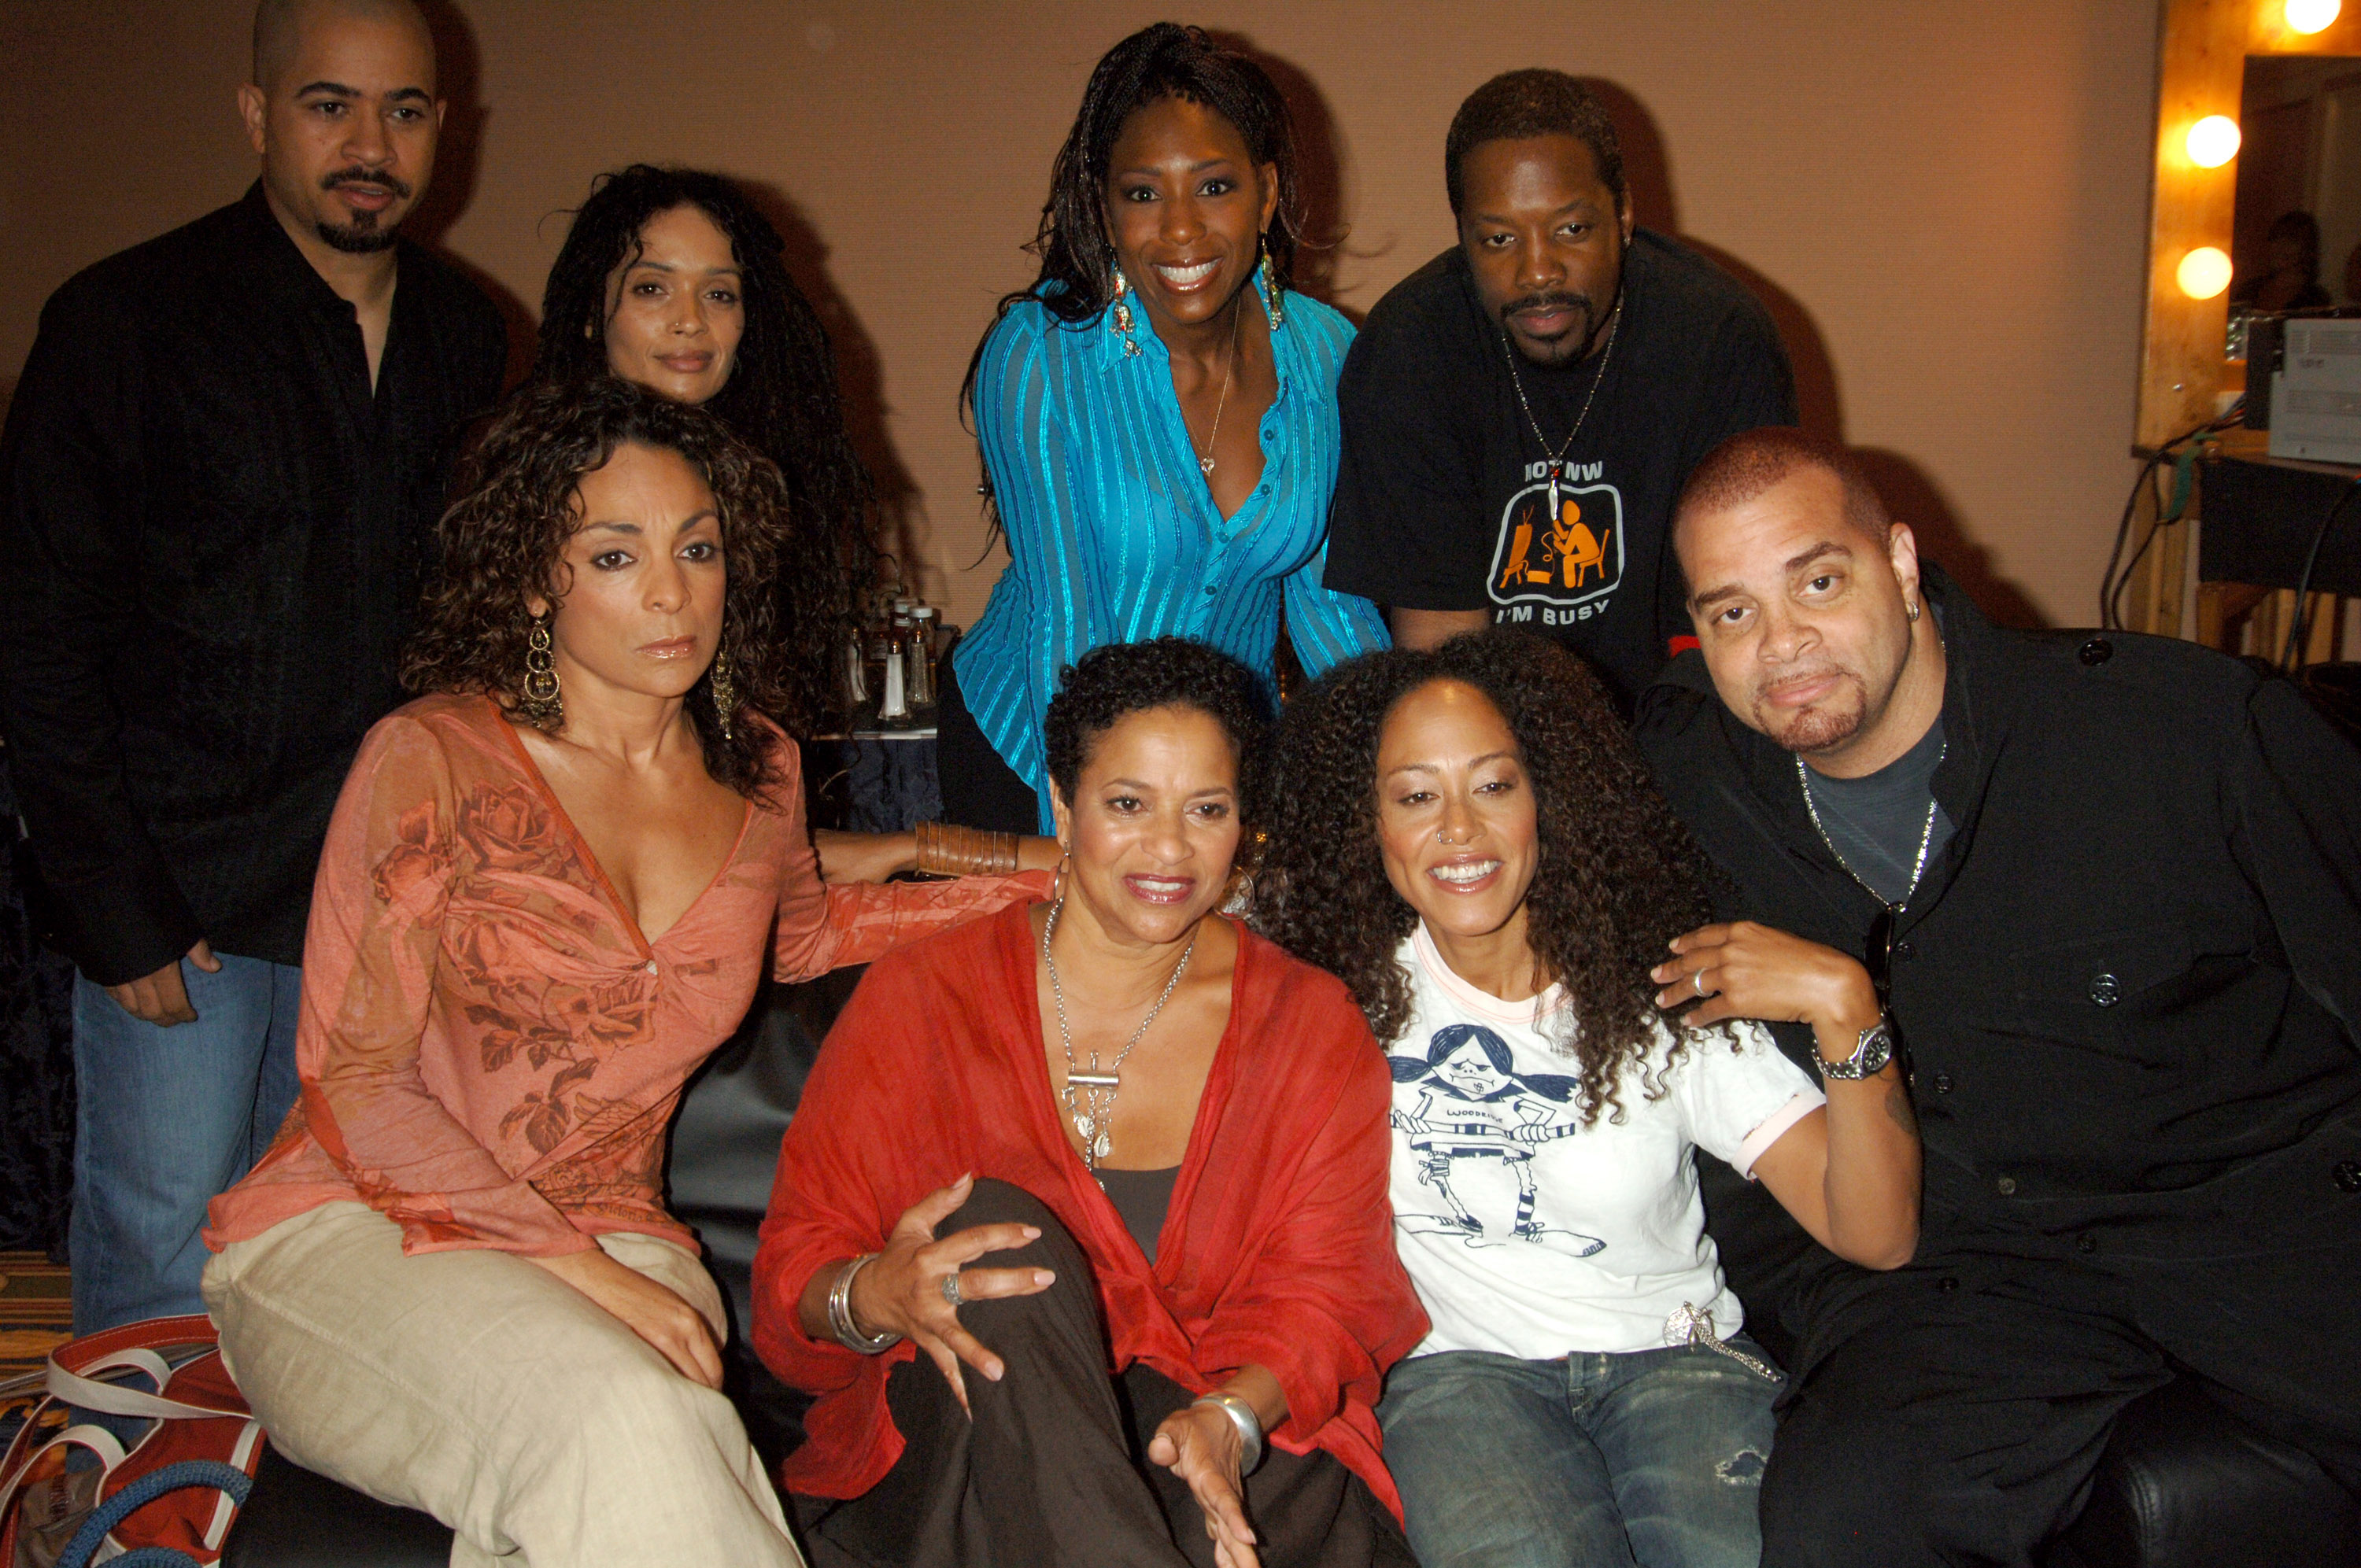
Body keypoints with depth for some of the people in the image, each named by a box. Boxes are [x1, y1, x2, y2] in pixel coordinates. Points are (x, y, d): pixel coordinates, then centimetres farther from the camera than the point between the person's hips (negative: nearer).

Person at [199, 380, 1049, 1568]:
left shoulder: (757, 768, 7)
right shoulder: (432, 758, -7)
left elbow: (800, 936, 31)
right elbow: (352, 1082, -7)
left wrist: (1043, 886, 21)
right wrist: (576, 1272, -17)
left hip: (614, 1248, 3)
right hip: (359, 1234, -3)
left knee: (672, 1459, -32)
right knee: (624, 1424, -34)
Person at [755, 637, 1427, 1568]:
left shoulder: (1314, 1027, 6)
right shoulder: (920, 998, 2)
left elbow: (1321, 1290, 0)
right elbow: (796, 1265, 0)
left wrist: (1228, 1419, -23)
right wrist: (875, 1297, -26)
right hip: (955, 1446, 2)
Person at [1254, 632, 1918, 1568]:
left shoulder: (1666, 992, -1)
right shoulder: (1352, 989, 1)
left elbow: (1877, 1236, -7)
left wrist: (1844, 1007, -18)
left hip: (1672, 1352, 1)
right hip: (1458, 1365, 0)